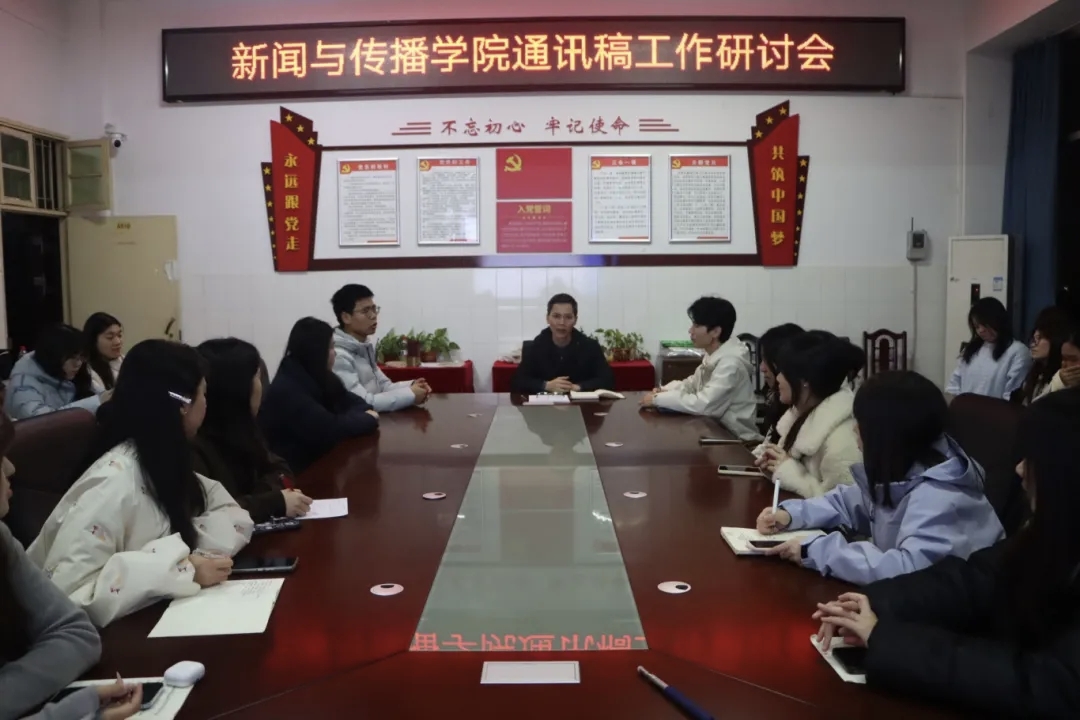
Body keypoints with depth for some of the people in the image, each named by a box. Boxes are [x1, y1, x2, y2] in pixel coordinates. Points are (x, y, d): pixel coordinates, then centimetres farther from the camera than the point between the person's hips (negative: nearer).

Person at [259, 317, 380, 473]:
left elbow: (354, 403, 7)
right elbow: (330, 429, -25)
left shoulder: (320, 378, 6)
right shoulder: (286, 391, -21)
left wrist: (366, 414, -15)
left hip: (318, 459, 8)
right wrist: (368, 419, -12)